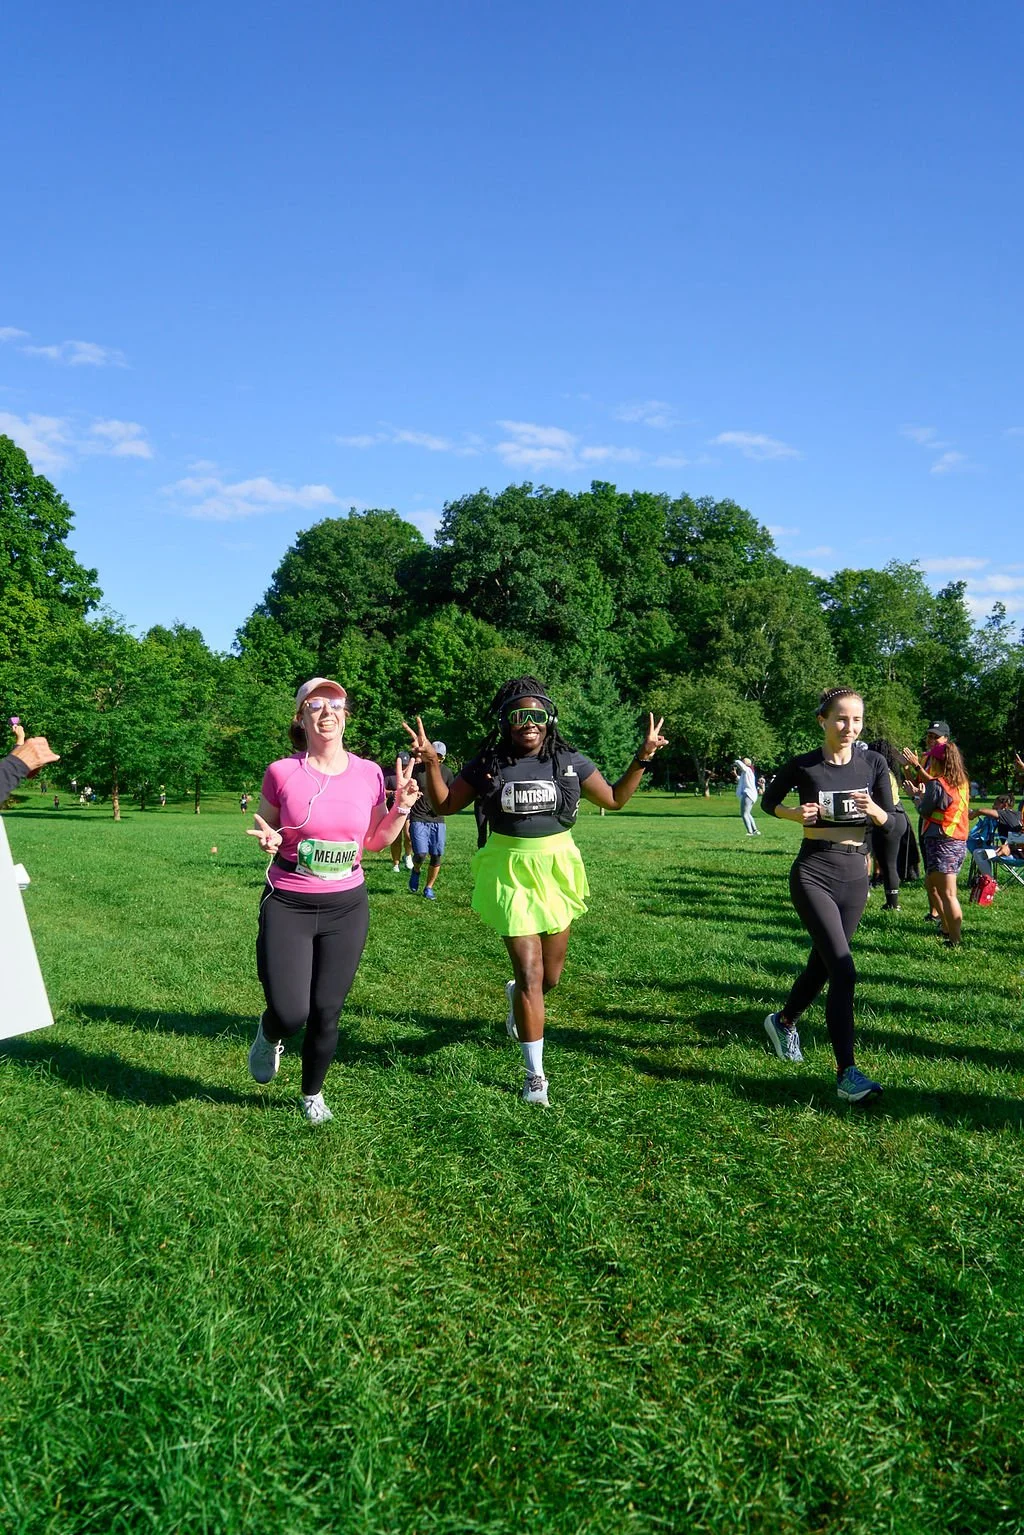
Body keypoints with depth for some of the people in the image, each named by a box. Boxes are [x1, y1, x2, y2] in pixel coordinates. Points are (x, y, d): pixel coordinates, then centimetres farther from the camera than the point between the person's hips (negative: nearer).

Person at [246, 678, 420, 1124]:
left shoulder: (368, 774, -2)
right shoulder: (282, 773, -8)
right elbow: (264, 825, 8)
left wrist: (402, 807, -7)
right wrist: (268, 839, -15)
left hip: (347, 907, 2)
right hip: (288, 906, -2)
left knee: (327, 1012, 8)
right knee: (290, 1014, -10)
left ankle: (313, 1093, 35)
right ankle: (269, 1036, 30)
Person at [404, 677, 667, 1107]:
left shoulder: (570, 762, -2)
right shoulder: (488, 764, -5)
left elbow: (614, 799, 9)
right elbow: (445, 805, 3)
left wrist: (643, 759, -1)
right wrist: (431, 763, -13)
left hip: (556, 869, 3)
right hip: (510, 874, -2)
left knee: (551, 975, 14)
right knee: (530, 974, -6)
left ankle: (519, 996, 52)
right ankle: (534, 1075, 7)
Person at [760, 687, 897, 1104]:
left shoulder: (873, 764, 1)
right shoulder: (803, 766, -6)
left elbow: (891, 823, 5)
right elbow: (769, 802, 10)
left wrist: (873, 809, -18)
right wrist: (797, 813, -11)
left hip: (854, 877, 4)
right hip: (813, 874, -4)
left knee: (822, 964, 16)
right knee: (843, 970, -17)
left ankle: (783, 1021, 44)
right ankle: (846, 1073, -15)